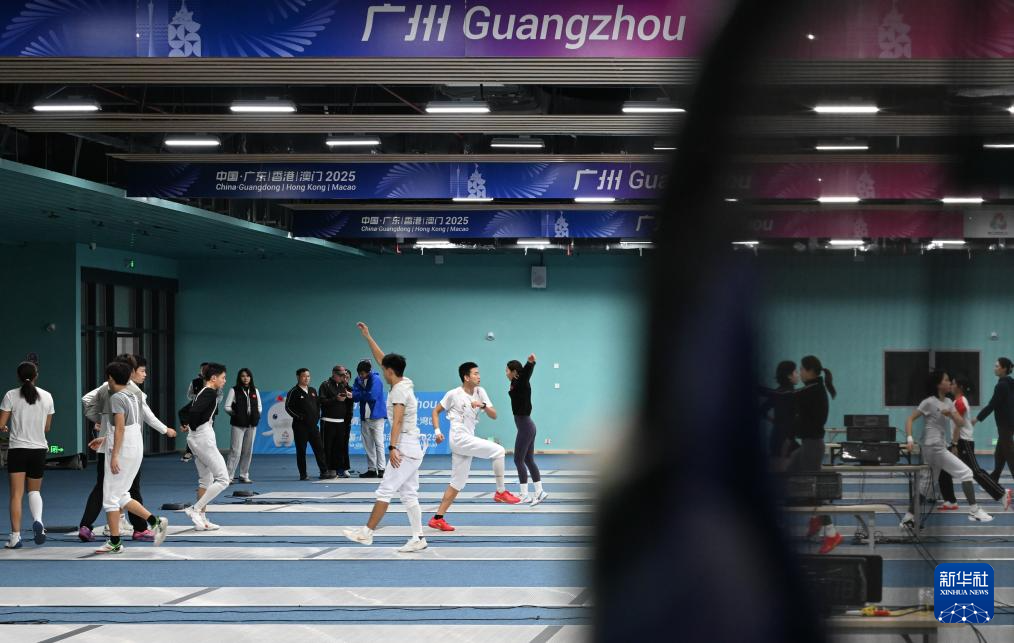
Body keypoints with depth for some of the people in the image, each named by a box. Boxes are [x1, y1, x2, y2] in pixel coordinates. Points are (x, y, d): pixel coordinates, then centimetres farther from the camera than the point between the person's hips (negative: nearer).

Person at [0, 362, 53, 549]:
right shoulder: (47, 397, 2)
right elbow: (47, 427, 9)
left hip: (17, 449, -2)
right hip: (39, 449, 2)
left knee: (16, 494, -1)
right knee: (34, 490, 17)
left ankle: (15, 536, -5)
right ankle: (37, 520, -10)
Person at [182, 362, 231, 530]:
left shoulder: (203, 392, 15)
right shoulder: (210, 393, -14)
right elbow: (194, 411, -26)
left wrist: (190, 426, 3)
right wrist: (192, 427, -10)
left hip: (196, 440, 10)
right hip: (205, 439, -10)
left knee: (206, 480, 15)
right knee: (222, 479, -5)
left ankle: (201, 519, 16)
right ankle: (195, 510, -6)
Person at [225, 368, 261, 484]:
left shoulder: (254, 391, 10)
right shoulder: (234, 390, -3)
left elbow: (259, 407, 14)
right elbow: (227, 407, -5)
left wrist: (256, 415, -1)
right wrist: (236, 414, -10)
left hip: (251, 424, 5)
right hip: (238, 424, -5)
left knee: (248, 451, 7)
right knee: (236, 450, -9)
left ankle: (244, 475, 14)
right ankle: (229, 476, -7)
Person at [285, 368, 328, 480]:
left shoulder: (312, 391, 14)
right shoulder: (294, 392, -4)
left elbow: (318, 404, 23)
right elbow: (288, 407, -8)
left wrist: (317, 415, 8)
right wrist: (299, 416, -12)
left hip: (313, 424, 5)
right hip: (300, 425, -5)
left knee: (319, 448, 2)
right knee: (301, 450, -1)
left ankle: (324, 472, 6)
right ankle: (303, 474, 3)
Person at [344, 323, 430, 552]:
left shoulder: (399, 390, -13)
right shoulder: (405, 384, 13)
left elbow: (397, 420, -23)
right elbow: (382, 358, 23)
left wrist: (393, 447, -30)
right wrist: (367, 336, 26)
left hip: (404, 449, -9)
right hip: (412, 449, 9)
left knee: (385, 491, -5)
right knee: (409, 495, 7)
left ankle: (367, 533, -3)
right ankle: (418, 538, 4)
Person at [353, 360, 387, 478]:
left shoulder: (375, 380, -9)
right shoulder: (358, 380, 8)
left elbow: (372, 396, -20)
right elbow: (355, 396, -1)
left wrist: (359, 395, -8)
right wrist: (364, 395, -21)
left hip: (376, 415, -6)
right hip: (365, 417, 6)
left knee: (378, 443, -6)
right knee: (368, 445, 8)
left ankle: (381, 469, -6)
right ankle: (371, 469, 13)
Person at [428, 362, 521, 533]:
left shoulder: (480, 392, 9)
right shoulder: (453, 394, -4)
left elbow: (494, 416, 4)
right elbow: (436, 411, 7)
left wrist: (483, 405, -14)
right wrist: (437, 431, -5)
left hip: (468, 441, 7)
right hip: (460, 438, -7)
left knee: (458, 483, 9)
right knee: (498, 451, -16)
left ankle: (437, 518, 12)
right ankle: (501, 492, -9)